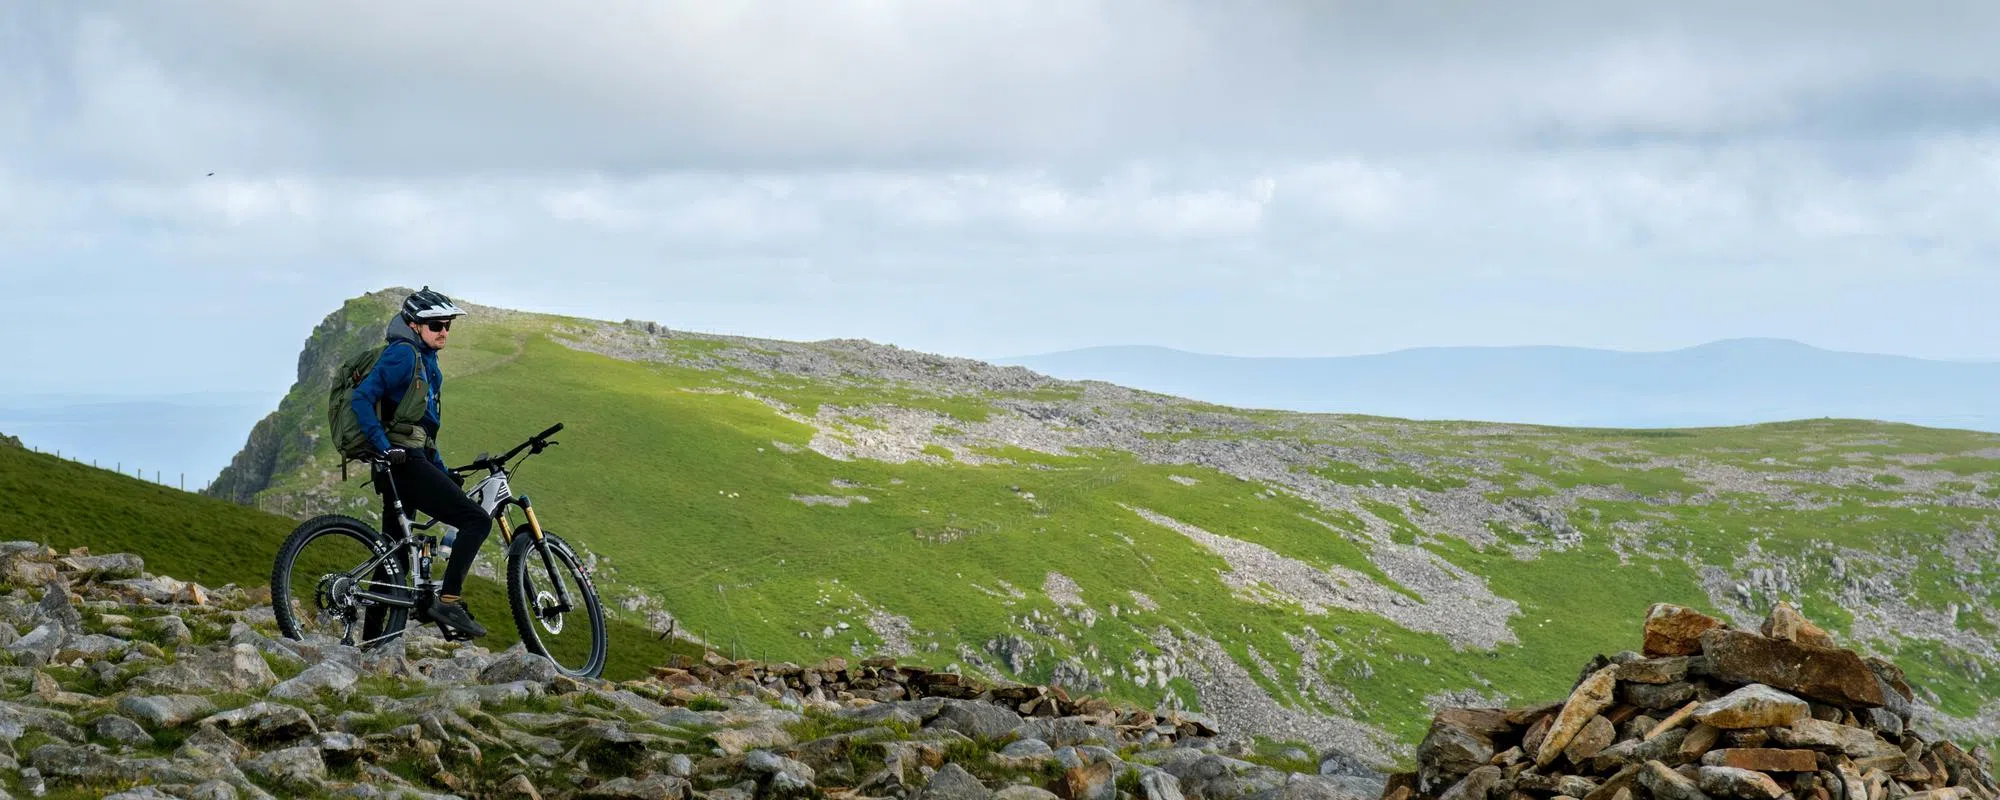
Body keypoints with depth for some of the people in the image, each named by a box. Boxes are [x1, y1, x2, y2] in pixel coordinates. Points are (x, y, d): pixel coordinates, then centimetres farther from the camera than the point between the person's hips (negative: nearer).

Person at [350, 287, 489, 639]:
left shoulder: (426, 362, 24)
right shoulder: (403, 354, -6)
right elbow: (362, 397, -16)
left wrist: (444, 473, 23)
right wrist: (385, 447, -23)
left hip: (408, 463, 10)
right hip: (404, 461, -10)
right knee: (477, 519, -16)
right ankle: (447, 600, -21)